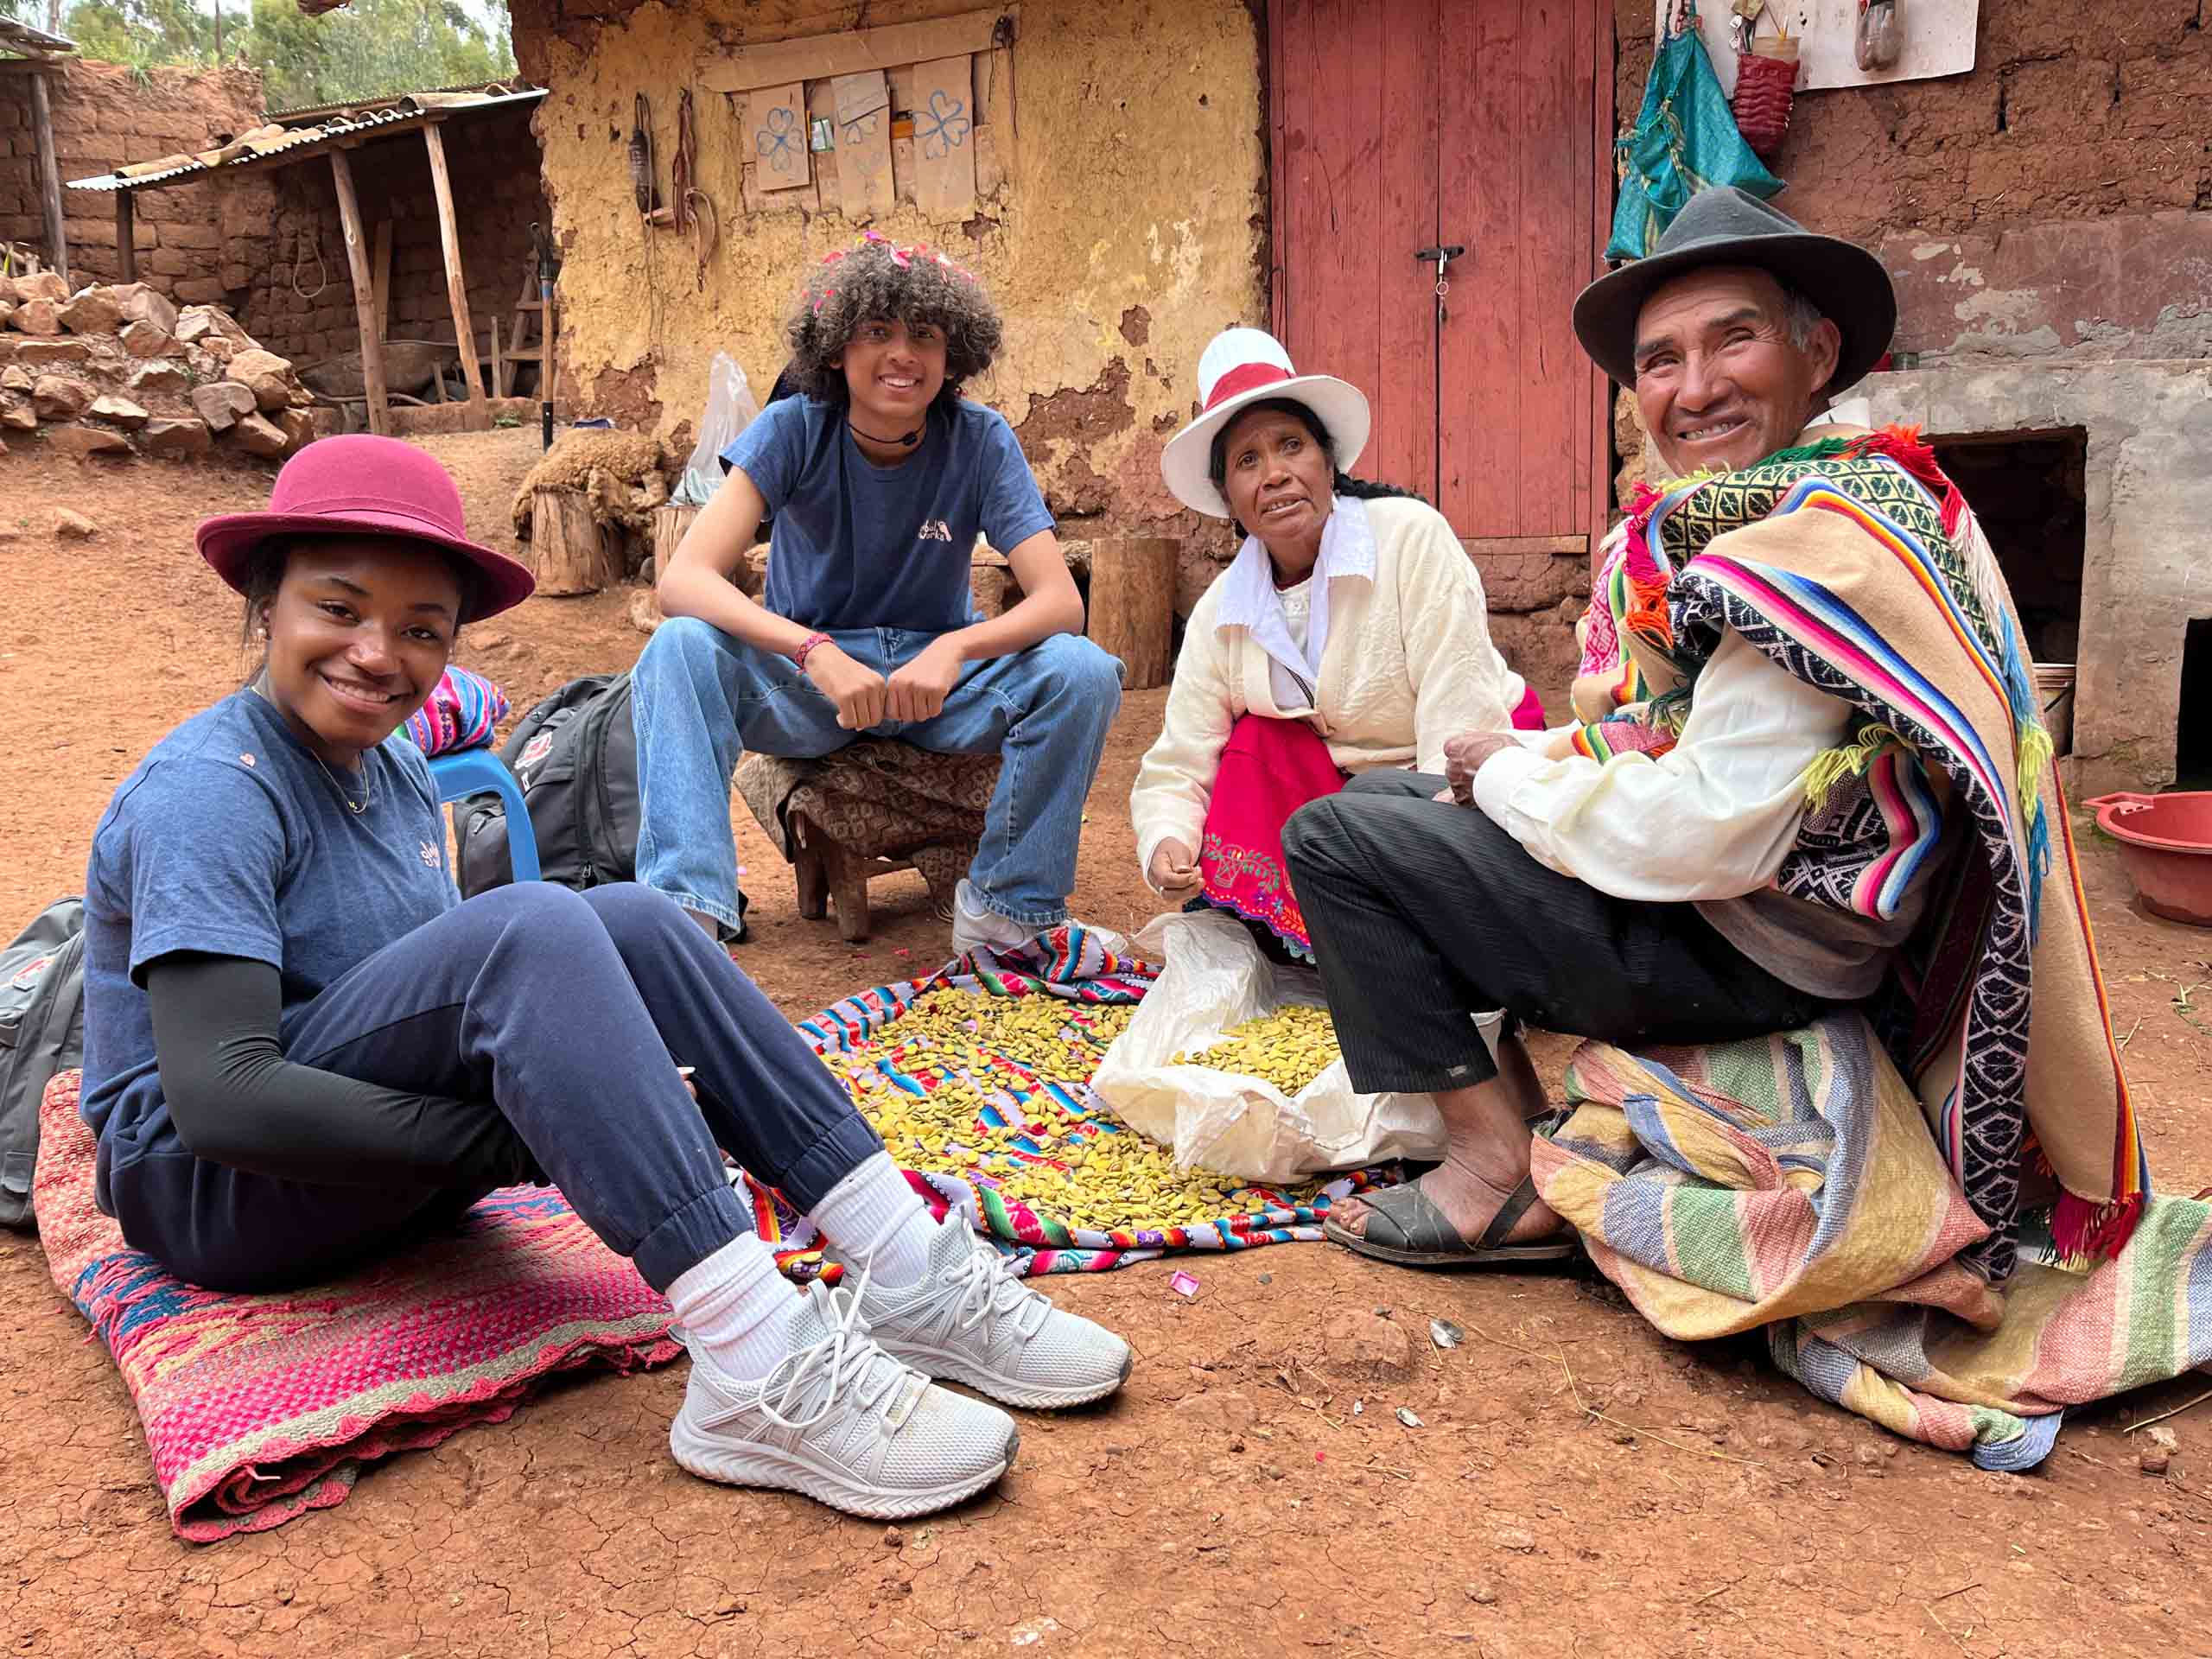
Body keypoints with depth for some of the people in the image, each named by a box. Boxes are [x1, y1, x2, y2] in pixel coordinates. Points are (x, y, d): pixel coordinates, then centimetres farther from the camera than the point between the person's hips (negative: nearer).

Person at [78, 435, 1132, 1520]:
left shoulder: (397, 772, 8)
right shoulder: (209, 792, -17)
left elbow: (459, 989, 9)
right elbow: (219, 1096, -28)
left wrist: (575, 1117, -11)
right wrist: (519, 1140, -29)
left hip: (382, 1174, 8)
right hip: (213, 1186, -7)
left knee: (629, 921, -14)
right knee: (530, 926, -31)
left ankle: (906, 1274, -20)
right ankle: (755, 1376, -39)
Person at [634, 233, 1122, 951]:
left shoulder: (980, 441, -10)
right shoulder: (793, 431, -12)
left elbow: (1062, 600, -19)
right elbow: (683, 580, -24)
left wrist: (954, 649, -40)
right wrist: (815, 652, -41)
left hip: (939, 674, 1)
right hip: (806, 678, 0)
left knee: (1083, 671, -27)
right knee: (680, 647, -29)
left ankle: (1007, 906, -14)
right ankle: (688, 910, -32)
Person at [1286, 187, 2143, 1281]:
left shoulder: (1830, 543, -23)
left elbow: (1709, 837, -27)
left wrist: (1505, 774, -13)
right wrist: (1541, 758, -2)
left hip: (1752, 956, -10)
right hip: (1732, 902, 10)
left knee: (1332, 838, -11)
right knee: (1385, 790, 19)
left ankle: (1502, 1168, -7)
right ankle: (1529, 1093, 11)